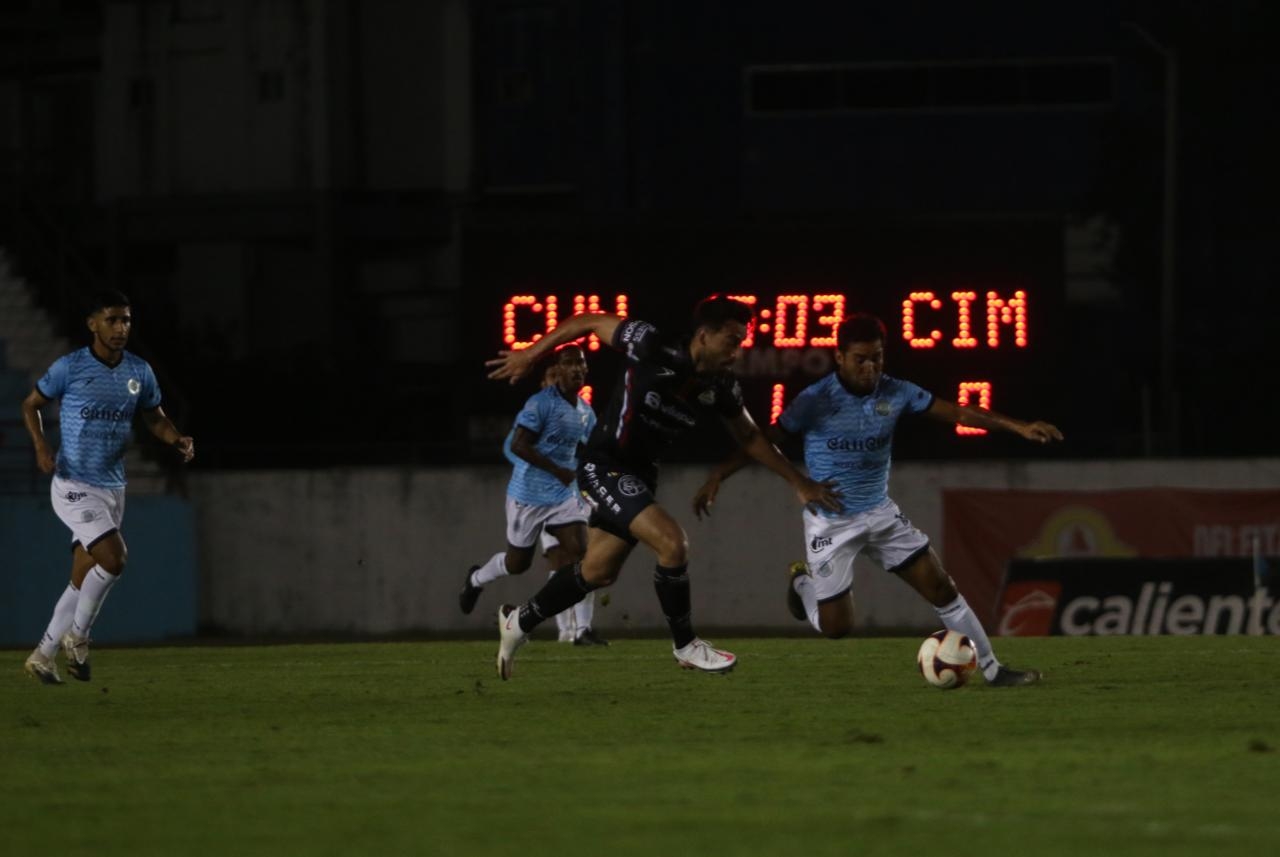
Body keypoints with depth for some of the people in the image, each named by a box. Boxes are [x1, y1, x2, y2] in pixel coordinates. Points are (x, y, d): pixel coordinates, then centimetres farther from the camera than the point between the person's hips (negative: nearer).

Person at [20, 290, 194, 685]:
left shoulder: (139, 372, 5)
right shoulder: (69, 368, -9)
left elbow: (155, 418, 16)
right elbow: (31, 405, 3)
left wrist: (178, 441, -6)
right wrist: (41, 446, -13)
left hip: (112, 488, 6)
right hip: (74, 486, -6)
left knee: (83, 580, 7)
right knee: (113, 557, -22)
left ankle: (43, 656, 18)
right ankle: (78, 636, -2)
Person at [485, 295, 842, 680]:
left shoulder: (721, 387, -6)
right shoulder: (654, 348, -24)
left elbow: (749, 437, 10)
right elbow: (591, 323, -12)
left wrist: (799, 482, 9)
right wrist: (530, 355, -7)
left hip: (640, 474, 8)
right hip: (604, 465, -8)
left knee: (598, 572, 17)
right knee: (672, 542, -21)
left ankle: (519, 622, 37)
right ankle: (685, 645, -4)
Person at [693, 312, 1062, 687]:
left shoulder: (895, 393, -7)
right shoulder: (815, 401, -18)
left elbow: (957, 413, -4)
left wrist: (1018, 427, -11)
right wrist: (716, 478, -20)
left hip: (880, 513, 4)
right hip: (831, 524, -4)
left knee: (941, 587, -3)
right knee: (836, 627, 0)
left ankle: (991, 668, 8)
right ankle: (802, 582, 34)